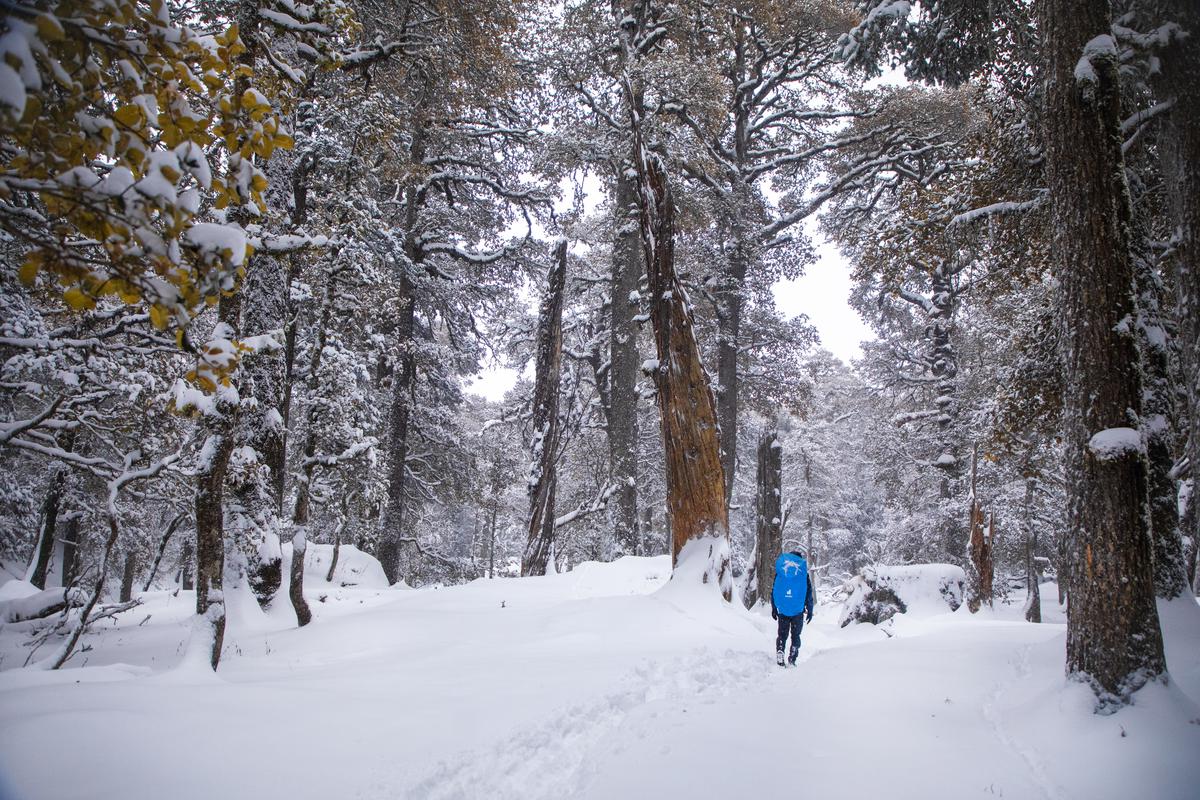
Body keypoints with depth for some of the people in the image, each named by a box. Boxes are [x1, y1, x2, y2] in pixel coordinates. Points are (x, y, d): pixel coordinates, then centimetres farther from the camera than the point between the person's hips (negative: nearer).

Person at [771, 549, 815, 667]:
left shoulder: (779, 573, 1)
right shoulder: (803, 573, -3)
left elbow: (773, 591, 5)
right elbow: (809, 594, 1)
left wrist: (773, 609, 12)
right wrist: (810, 611, 9)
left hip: (782, 611, 1)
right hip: (798, 611, -1)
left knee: (782, 634, 11)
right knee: (795, 635, 13)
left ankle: (779, 657, -6)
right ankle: (792, 661, 8)